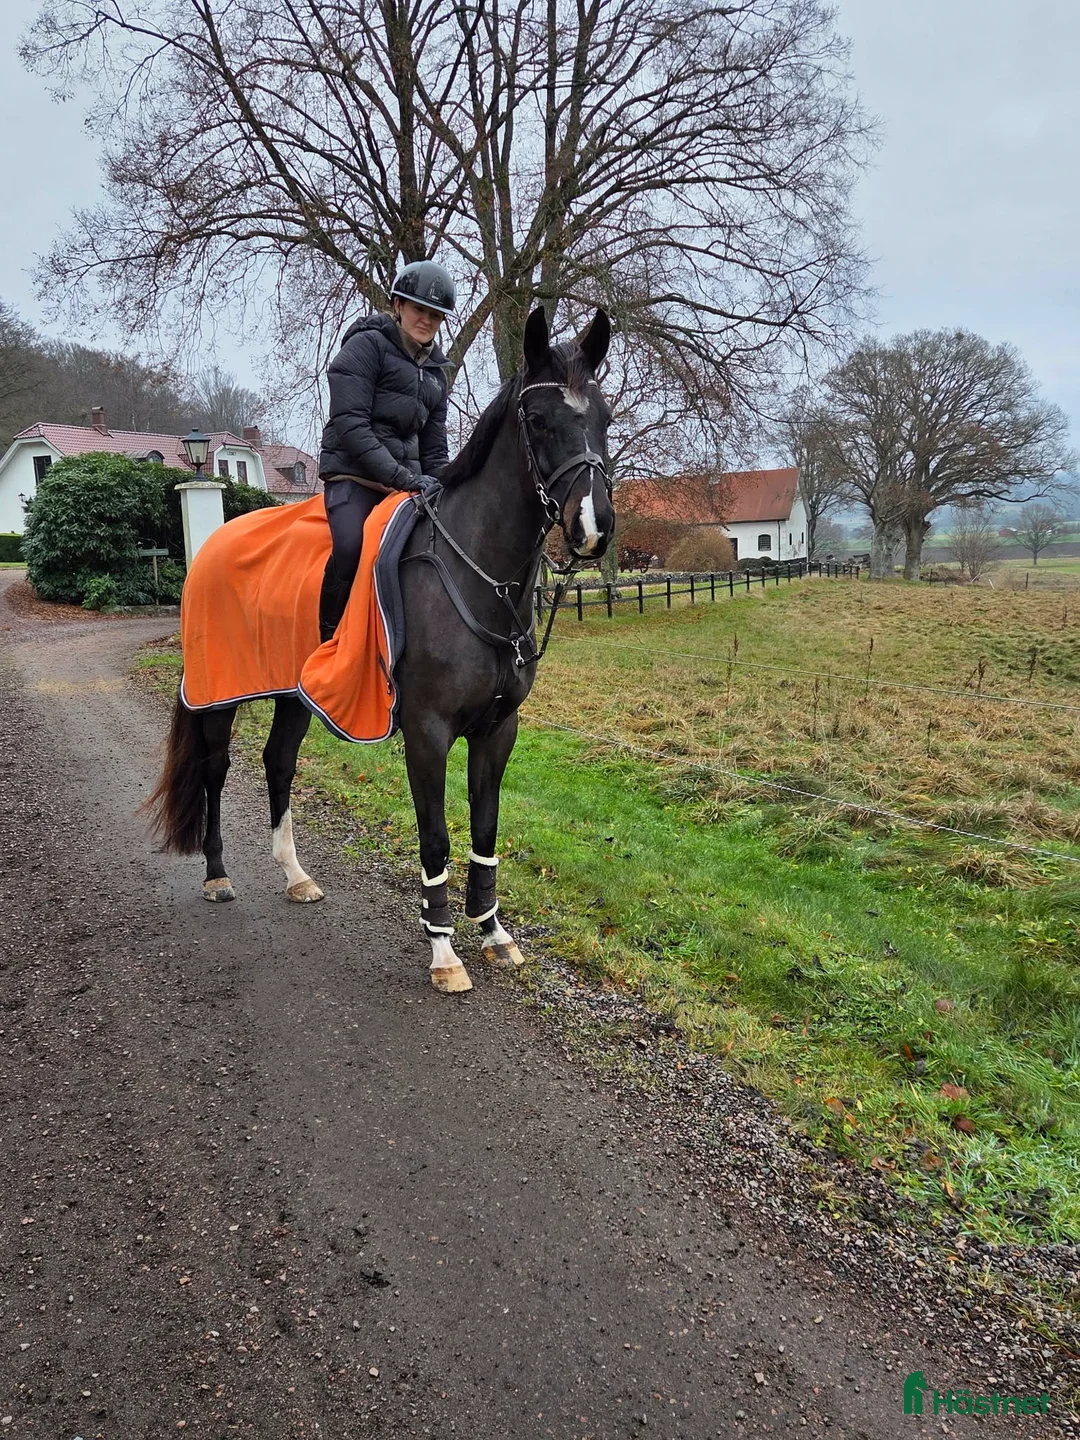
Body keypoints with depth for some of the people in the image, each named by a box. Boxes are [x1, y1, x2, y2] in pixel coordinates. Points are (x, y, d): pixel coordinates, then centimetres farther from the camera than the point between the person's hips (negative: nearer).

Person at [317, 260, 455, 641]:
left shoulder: (435, 371, 22)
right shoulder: (366, 345, 0)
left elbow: (434, 448, 23)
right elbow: (350, 424, -12)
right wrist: (402, 477, -19)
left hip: (408, 482, 8)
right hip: (353, 476, -7)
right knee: (351, 546, -33)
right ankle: (330, 641, -19)